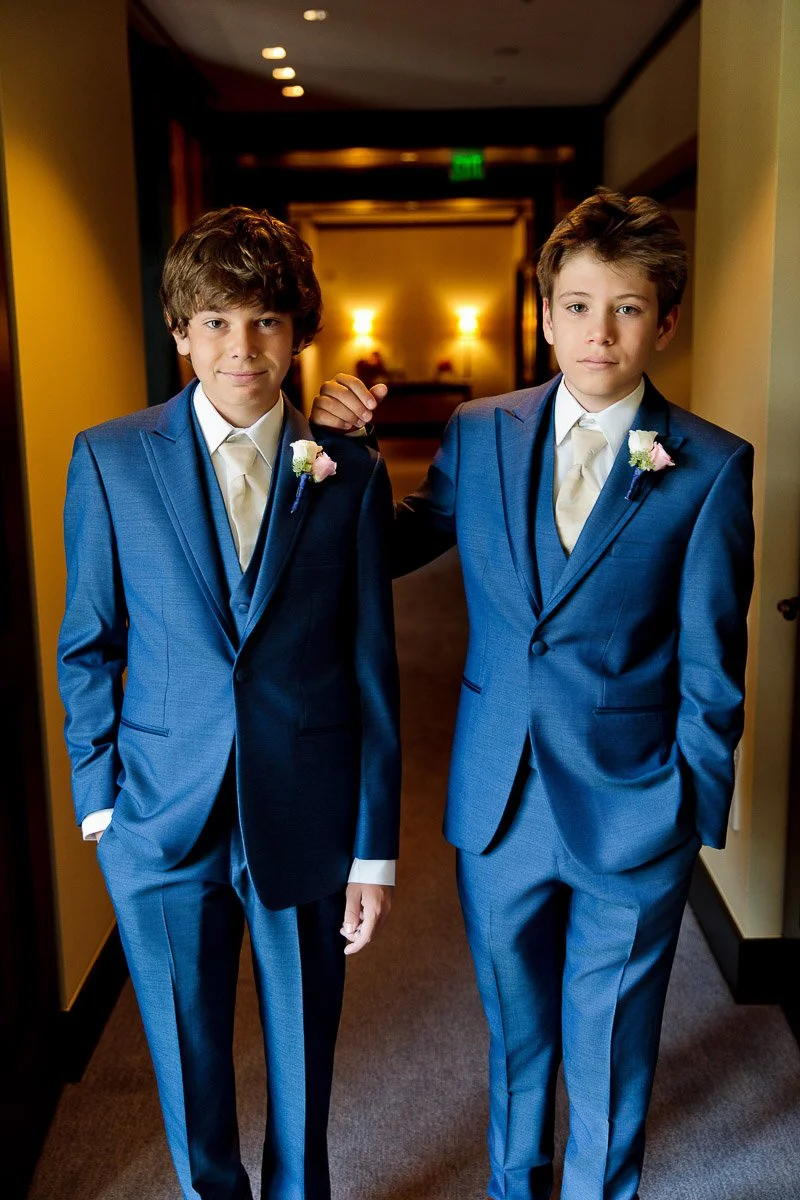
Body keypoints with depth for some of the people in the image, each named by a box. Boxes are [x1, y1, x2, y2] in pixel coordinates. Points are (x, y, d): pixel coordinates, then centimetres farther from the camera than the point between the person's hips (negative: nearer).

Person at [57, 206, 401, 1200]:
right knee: (187, 1060, 19)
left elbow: (371, 667, -3)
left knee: (303, 1053, 18)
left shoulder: (350, 472, -4)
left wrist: (375, 845, -2)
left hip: (306, 816, 0)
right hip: (161, 818, 1)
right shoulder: (109, 459, -3)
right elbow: (87, 644, 4)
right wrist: (96, 794, 0)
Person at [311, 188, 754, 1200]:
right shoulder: (480, 434, -1)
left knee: (610, 1044, 17)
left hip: (631, 816, -2)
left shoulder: (712, 467, -9)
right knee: (514, 1022, 24)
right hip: (499, 805, 3)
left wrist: (697, 818, -4)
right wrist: (339, 448, -6)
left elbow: (710, 668, -6)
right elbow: (388, 550, 8)